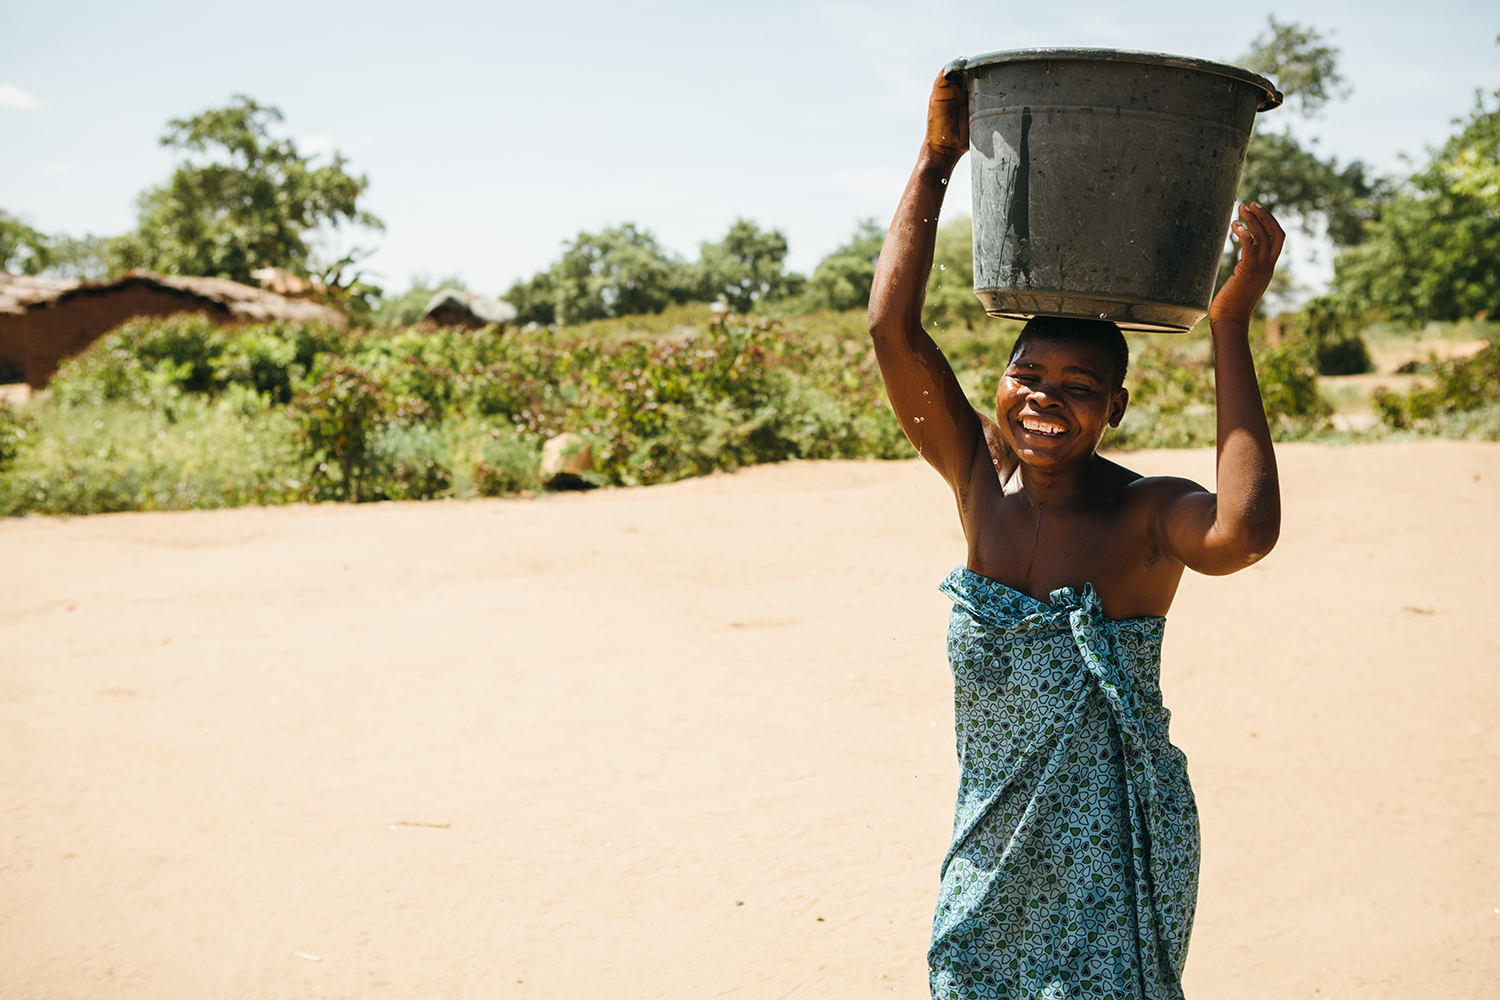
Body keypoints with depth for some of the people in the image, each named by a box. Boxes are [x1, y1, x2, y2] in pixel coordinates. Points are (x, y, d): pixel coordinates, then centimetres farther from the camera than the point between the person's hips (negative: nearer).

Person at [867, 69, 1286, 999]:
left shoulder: (1149, 514, -19)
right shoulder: (982, 475, -7)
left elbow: (1245, 532, -43)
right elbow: (893, 329, -17)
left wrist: (1231, 327, -37)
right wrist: (937, 160, -18)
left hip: (1113, 848, -4)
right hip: (993, 840, 4)